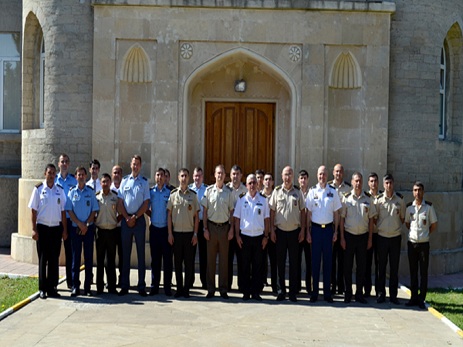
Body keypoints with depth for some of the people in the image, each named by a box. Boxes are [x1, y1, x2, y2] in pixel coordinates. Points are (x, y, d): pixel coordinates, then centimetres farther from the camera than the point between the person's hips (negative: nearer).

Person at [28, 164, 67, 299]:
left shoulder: (60, 190, 6)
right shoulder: (38, 189, -1)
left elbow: (63, 211, 8)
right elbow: (33, 210, -1)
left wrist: (65, 230, 5)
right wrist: (34, 229, -7)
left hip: (56, 228, 2)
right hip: (42, 227, -2)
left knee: (54, 259, 6)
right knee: (43, 259, 4)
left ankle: (52, 288, 14)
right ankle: (42, 289, 11)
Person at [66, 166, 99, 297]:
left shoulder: (91, 191, 5)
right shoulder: (72, 192, 4)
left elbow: (94, 210, 3)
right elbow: (69, 210, 1)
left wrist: (86, 225, -8)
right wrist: (80, 224, -9)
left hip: (88, 228, 0)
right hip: (75, 228, 0)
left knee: (88, 257, 2)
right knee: (76, 257, 2)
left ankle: (87, 287, 7)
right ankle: (75, 286, 6)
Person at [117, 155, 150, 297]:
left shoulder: (144, 182, 4)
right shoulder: (124, 181, 8)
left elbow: (146, 204, -1)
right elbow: (120, 202, 6)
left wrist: (135, 217, -8)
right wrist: (127, 218, -5)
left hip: (139, 220, -1)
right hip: (126, 219, 2)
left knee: (141, 253, 2)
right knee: (125, 253, 4)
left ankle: (141, 286, 6)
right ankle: (124, 285, 9)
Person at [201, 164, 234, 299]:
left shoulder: (229, 192, 3)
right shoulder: (209, 190, 2)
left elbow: (231, 211, 5)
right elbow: (205, 210, 4)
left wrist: (231, 229, -1)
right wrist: (205, 228, -1)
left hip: (224, 226, 0)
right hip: (211, 226, 0)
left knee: (224, 259, 5)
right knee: (211, 258, 4)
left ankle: (223, 289, 12)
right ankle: (210, 289, 11)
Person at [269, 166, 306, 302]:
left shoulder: (298, 192, 3)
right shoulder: (277, 191, 2)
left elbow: (302, 211, 5)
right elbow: (272, 211, 4)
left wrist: (302, 229, 0)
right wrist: (272, 229, -1)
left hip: (294, 231, 0)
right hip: (280, 231, 0)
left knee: (294, 262, 4)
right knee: (280, 262, 5)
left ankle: (293, 292, 10)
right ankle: (281, 290, 13)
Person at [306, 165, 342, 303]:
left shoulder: (333, 192, 3)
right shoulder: (312, 191, 1)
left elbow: (336, 213, 6)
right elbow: (308, 213, 4)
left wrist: (335, 231, 2)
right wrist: (308, 232, 1)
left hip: (328, 228, 1)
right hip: (316, 228, -1)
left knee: (328, 260, 5)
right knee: (315, 260, 3)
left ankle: (327, 292, 12)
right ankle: (314, 292, 10)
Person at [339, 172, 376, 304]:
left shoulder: (368, 199, 3)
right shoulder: (346, 198, -2)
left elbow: (371, 219, 6)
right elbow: (342, 218, 0)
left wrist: (370, 238, 2)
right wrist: (342, 238, -5)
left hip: (363, 236, 2)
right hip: (349, 235, -1)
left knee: (361, 266, 6)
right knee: (347, 265, 3)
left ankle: (359, 293, 15)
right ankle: (348, 293, 12)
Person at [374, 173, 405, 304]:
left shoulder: (400, 199, 1)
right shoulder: (378, 200, -2)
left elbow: (403, 217, 10)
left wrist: (397, 227, 4)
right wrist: (377, 228, 0)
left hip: (395, 237, 1)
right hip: (382, 237, -1)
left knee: (394, 268, 5)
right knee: (381, 267, 5)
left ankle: (393, 295, 13)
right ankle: (381, 294, 12)